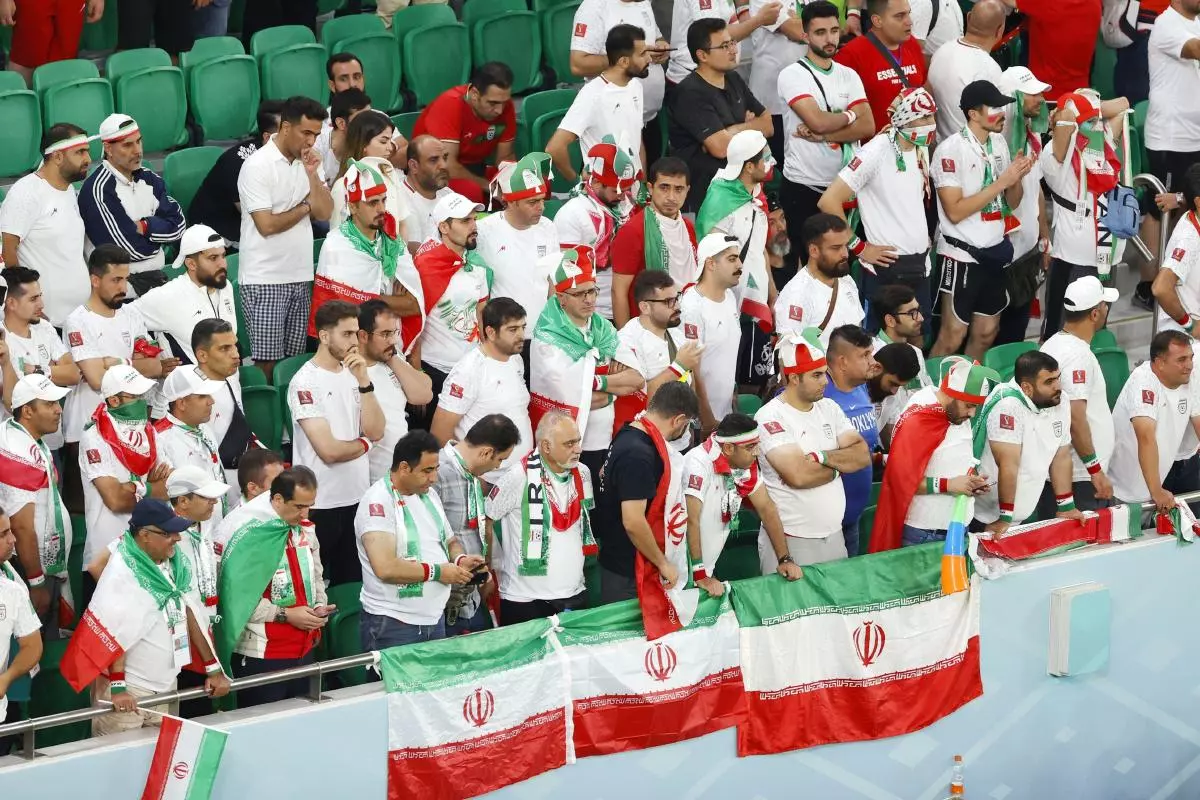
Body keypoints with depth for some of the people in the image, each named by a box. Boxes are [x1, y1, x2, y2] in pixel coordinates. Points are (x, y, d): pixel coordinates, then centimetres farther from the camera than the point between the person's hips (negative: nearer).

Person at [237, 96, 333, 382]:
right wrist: (305, 208, -1)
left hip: (301, 276, 6)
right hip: (265, 280, -6)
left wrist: (312, 175, -9)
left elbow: (324, 213, 5)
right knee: (267, 361, -7)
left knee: (295, 358, 6)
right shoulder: (257, 166, -10)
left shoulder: (309, 162, 11)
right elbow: (266, 225, -15)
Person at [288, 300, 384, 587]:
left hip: (356, 496, 7)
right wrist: (365, 444, -1)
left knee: (353, 582, 15)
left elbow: (376, 430, -1)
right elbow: (329, 450, -19)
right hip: (320, 502, -6)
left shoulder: (353, 374, 8)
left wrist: (364, 381, -11)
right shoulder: (306, 382, -13)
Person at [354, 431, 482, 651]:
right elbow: (386, 568, -25)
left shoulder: (429, 494, 12)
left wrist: (460, 559, 1)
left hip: (435, 619, 8)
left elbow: (450, 541, 25)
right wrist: (438, 572, -16)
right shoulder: (378, 502, -15)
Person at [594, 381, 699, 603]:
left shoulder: (628, 435, 5)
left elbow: (604, 474, 24)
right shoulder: (639, 455, -26)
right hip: (629, 573, -10)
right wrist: (663, 563, -17)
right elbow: (633, 522, -30)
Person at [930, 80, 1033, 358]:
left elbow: (1012, 203, 13)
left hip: (994, 252, 7)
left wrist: (1017, 178, -9)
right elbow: (955, 211, -20)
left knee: (986, 333, 12)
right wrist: (1001, 182, -21)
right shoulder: (950, 150, -15)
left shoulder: (999, 143, 7)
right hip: (962, 254, -7)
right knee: (953, 335, -6)